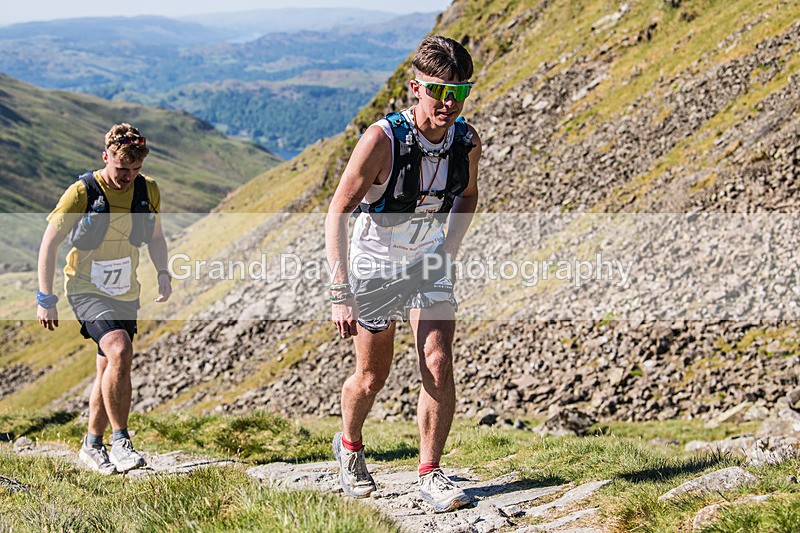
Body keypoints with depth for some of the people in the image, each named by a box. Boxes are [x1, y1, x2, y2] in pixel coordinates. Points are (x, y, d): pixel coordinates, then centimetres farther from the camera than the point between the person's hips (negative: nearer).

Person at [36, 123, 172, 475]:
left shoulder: (148, 191, -2)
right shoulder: (81, 193, -16)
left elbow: (155, 236, 15)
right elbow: (49, 244, -9)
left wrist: (163, 272, -3)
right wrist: (45, 299, -11)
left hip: (126, 293, 5)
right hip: (86, 288, -5)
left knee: (110, 371, 11)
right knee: (120, 351, -27)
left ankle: (92, 445, 29)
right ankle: (120, 441, -18)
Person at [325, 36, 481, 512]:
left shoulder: (468, 140, -13)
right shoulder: (382, 139, -28)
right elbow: (337, 214, -25)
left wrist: (449, 252, 5)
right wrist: (341, 293, -30)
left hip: (429, 262, 3)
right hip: (374, 263, -3)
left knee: (439, 365, -12)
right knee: (372, 377, 11)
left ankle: (430, 474, 2)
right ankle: (350, 445, 41)